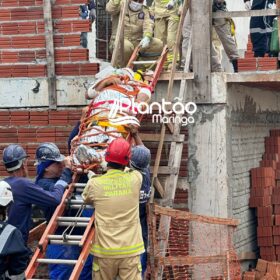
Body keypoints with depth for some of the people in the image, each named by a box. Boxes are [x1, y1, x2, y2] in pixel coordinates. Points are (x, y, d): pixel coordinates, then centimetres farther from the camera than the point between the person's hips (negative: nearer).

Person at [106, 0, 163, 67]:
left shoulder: (145, 11, 10)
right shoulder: (121, 6, 2)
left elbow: (148, 25, -8)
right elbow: (110, 9, -19)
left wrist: (147, 37, -28)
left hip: (137, 42, 4)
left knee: (158, 44, -15)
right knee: (126, 46, -39)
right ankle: (120, 68, -14)